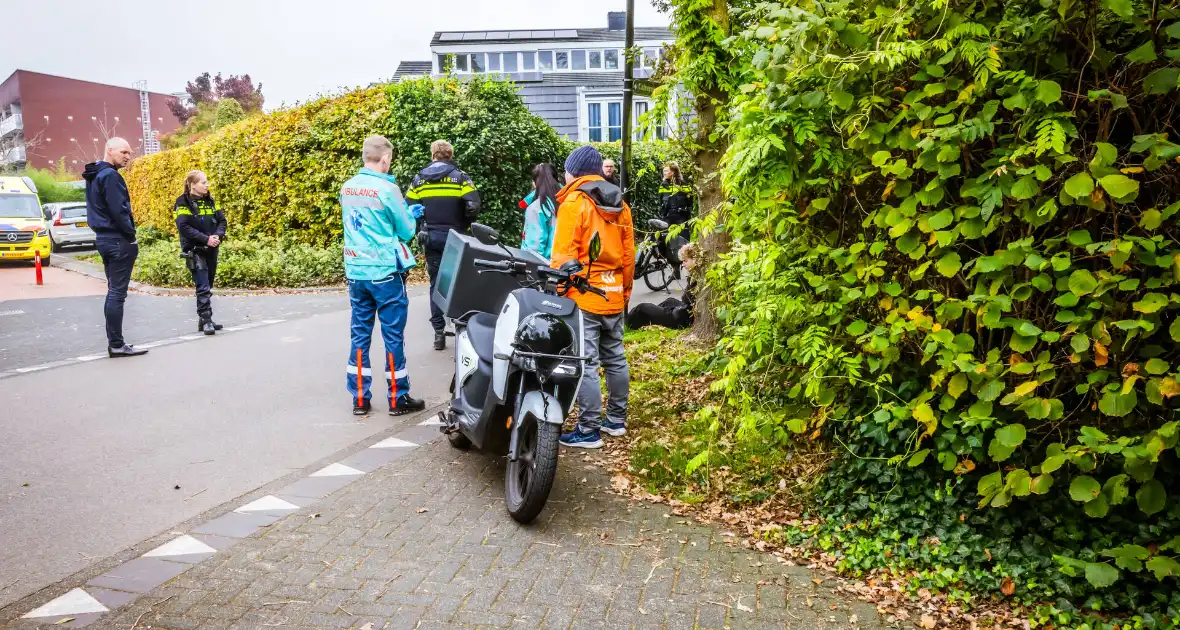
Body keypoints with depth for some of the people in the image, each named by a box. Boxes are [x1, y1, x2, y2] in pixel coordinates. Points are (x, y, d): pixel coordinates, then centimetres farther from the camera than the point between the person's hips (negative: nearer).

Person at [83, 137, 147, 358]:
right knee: (117, 293, -7)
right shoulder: (110, 175, -14)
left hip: (104, 238, 10)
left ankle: (114, 342, 16)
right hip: (118, 240, -10)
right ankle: (117, 345, -4)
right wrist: (131, 236, -11)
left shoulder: (94, 176, 17)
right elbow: (118, 210, -21)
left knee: (113, 291, 13)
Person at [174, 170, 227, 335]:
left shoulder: (210, 200, 10)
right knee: (203, 287, -10)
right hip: (195, 251, -6)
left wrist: (218, 235, -10)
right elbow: (183, 227, -17)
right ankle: (206, 320, -8)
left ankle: (204, 319, 18)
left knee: (208, 286, 10)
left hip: (211, 249, 6)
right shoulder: (184, 203, -8)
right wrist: (205, 239, -22)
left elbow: (221, 220, 9)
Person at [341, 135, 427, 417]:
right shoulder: (387, 189, -13)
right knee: (393, 336, 3)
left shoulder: (347, 188, 7)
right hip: (384, 272, -6)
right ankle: (398, 399, 12)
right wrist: (409, 214, 14)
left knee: (359, 335, 11)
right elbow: (406, 231, -6)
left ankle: (360, 399, 16)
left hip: (355, 272, 6)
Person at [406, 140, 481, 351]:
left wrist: (423, 222, 15)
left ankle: (439, 332, 6)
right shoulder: (460, 177, -3)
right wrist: (465, 224, 3)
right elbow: (473, 206, -14)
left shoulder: (419, 179, 5)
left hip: (431, 238, 2)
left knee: (436, 284, 8)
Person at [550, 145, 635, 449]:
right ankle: (616, 419, 25)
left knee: (585, 364, -4)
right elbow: (628, 254, 14)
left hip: (583, 297, -8)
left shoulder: (573, 203, -9)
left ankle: (589, 430, 0)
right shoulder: (620, 205, 12)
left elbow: (563, 255, -14)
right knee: (615, 358, 15)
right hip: (613, 296, 8)